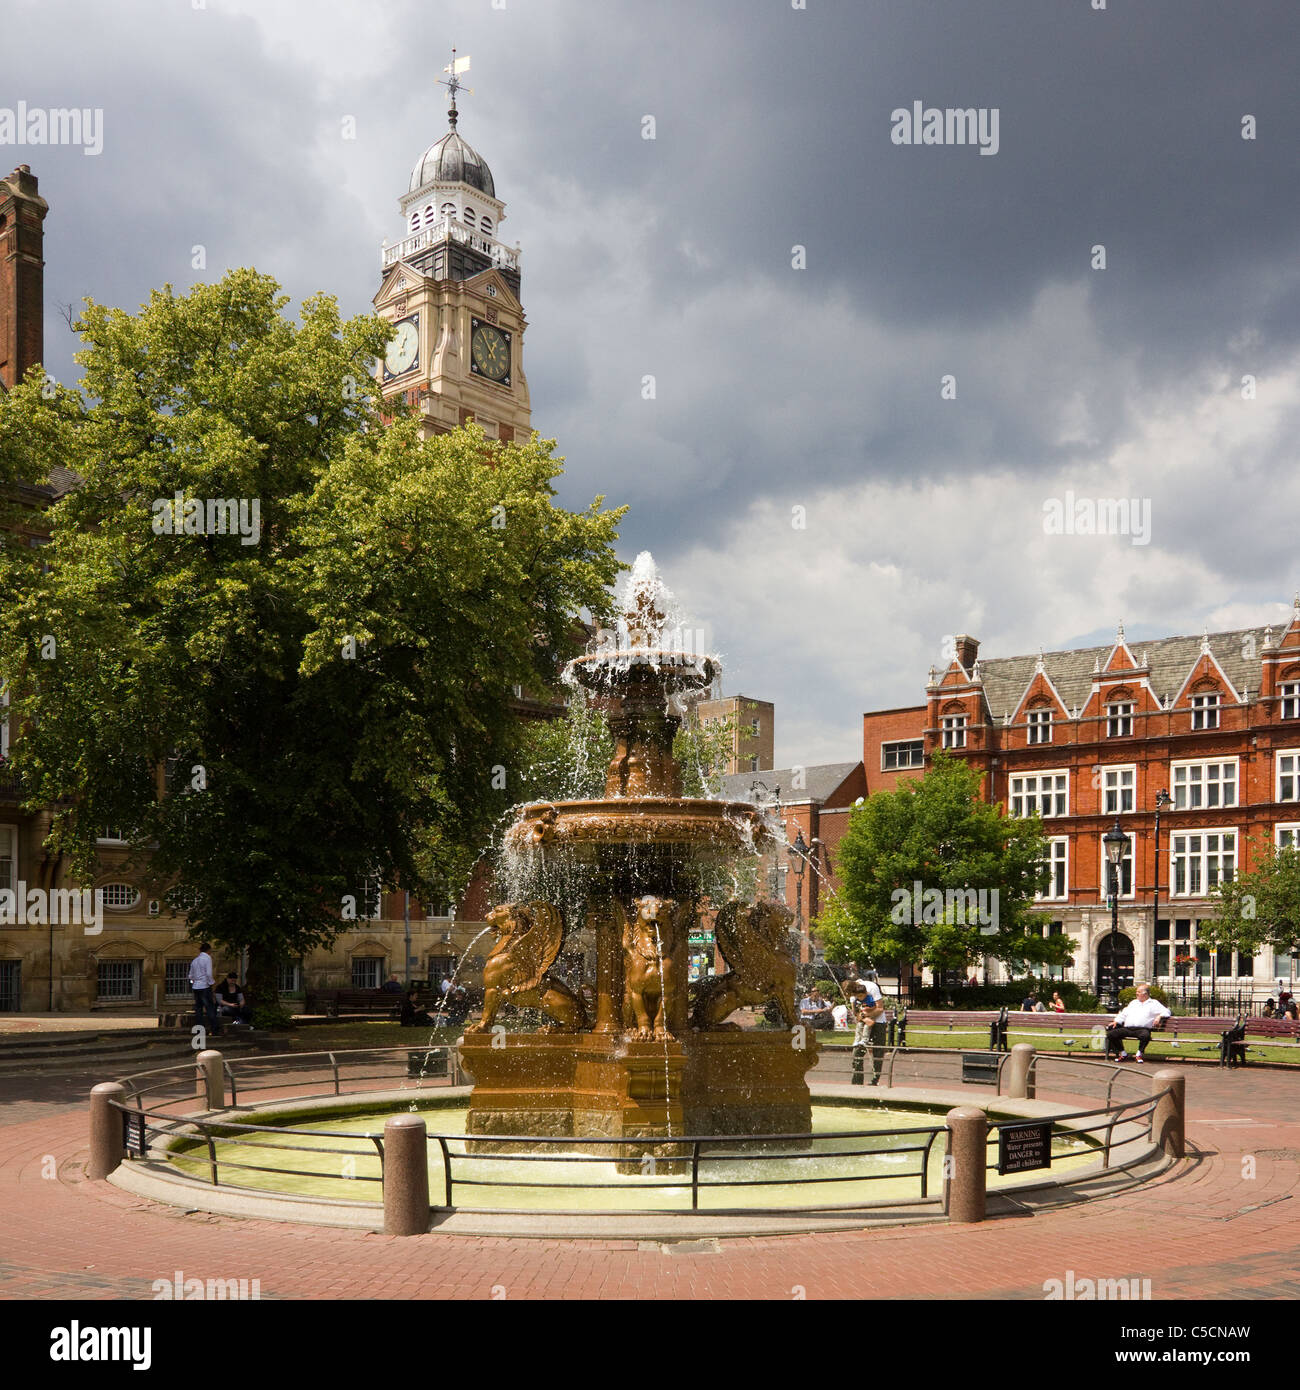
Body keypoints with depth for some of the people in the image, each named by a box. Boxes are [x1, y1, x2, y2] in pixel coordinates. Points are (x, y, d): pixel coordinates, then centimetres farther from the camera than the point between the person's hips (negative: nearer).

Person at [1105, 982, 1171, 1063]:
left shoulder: (1154, 1003, 18)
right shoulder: (1133, 1002, 33)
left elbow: (1166, 1012, 10)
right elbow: (1124, 1014, 31)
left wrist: (1159, 1016, -10)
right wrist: (1116, 1021, 15)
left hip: (1142, 1029, -4)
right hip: (1127, 1028, 4)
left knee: (1145, 1035, -41)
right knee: (1111, 1034, -20)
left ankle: (1139, 1054, -15)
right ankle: (1123, 1054, -3)